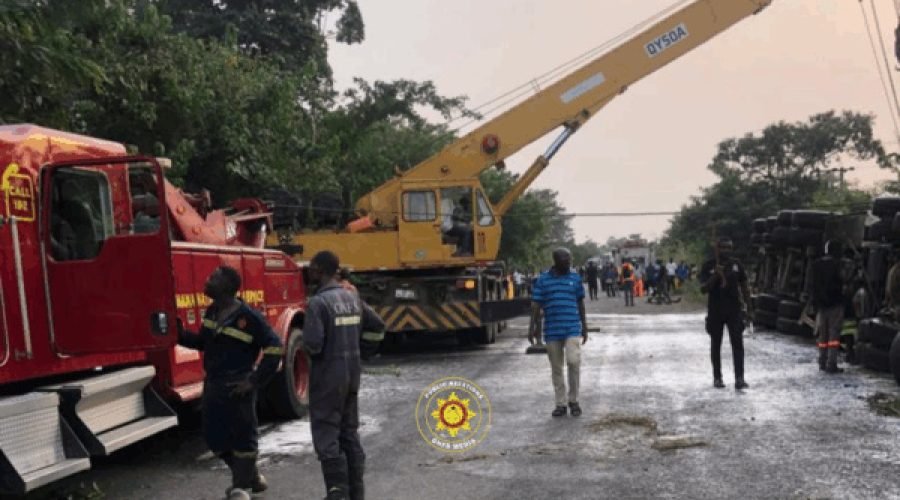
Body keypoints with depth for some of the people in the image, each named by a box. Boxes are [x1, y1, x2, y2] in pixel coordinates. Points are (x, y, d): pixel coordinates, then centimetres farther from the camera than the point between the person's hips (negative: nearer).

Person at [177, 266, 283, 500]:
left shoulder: (249, 317, -16)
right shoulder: (212, 312, 7)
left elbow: (274, 348, -15)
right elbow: (203, 342, 19)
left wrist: (255, 381, -15)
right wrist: (181, 335, 2)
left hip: (237, 387, -8)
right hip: (212, 384, 8)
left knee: (242, 436, 3)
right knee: (215, 437, 13)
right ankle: (251, 477, 30)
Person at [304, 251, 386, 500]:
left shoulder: (318, 303, -18)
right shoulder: (353, 298, 6)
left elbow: (313, 345, -24)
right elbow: (378, 325, 16)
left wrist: (307, 348, -2)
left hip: (327, 378, -7)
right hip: (352, 375, 7)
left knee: (326, 435, -1)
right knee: (350, 433, 14)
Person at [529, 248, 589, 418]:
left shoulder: (575, 278, 6)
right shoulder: (543, 280, 2)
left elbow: (581, 304, 13)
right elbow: (536, 305, 3)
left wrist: (584, 327, 13)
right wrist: (533, 328, -3)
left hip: (572, 329, 0)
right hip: (552, 331, 0)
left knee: (573, 361, -14)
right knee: (556, 368, 7)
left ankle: (573, 401, 4)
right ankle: (560, 404, 17)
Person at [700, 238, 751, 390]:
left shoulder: (736, 265, 2)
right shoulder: (708, 266, -5)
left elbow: (744, 287, 9)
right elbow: (703, 289, -10)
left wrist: (749, 309, 7)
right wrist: (715, 275, -25)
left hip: (734, 310, 1)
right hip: (715, 312, -1)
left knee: (738, 344, -8)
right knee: (715, 345, 8)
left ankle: (739, 379, -10)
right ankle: (717, 378, 19)